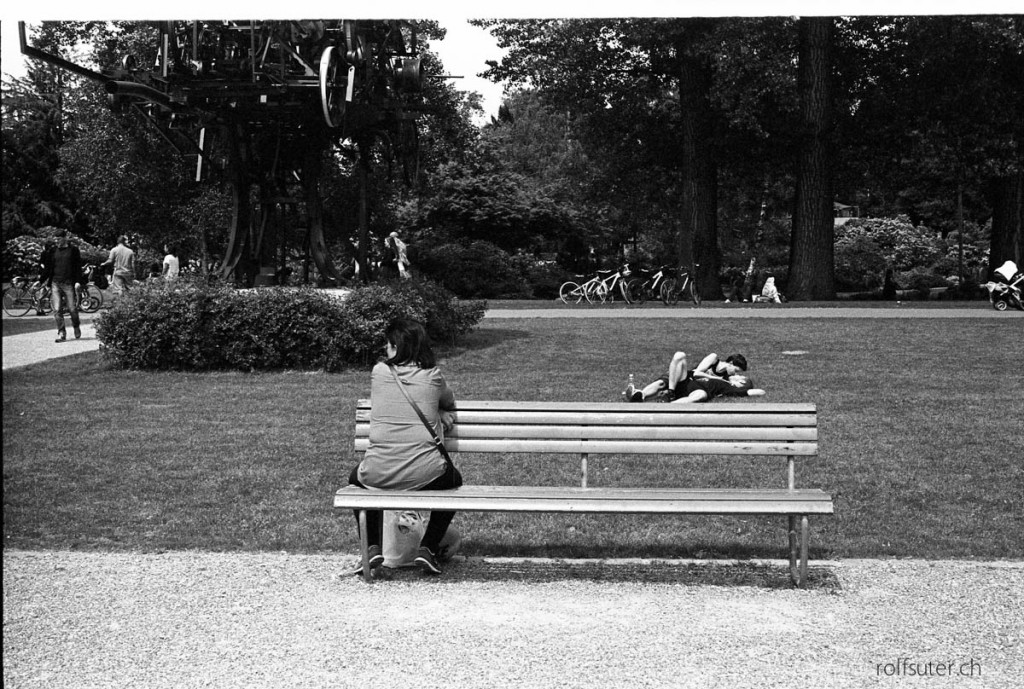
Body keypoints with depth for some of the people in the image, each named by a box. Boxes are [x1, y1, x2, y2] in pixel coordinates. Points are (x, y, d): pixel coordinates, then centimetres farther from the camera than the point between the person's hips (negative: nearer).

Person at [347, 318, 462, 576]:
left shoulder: (378, 372, 2)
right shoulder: (432, 376, 1)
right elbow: (449, 402, 22)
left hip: (378, 474, 1)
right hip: (425, 475, 0)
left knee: (357, 477, 36)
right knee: (453, 479, 34)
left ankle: (372, 546, 22)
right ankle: (428, 548, 21)